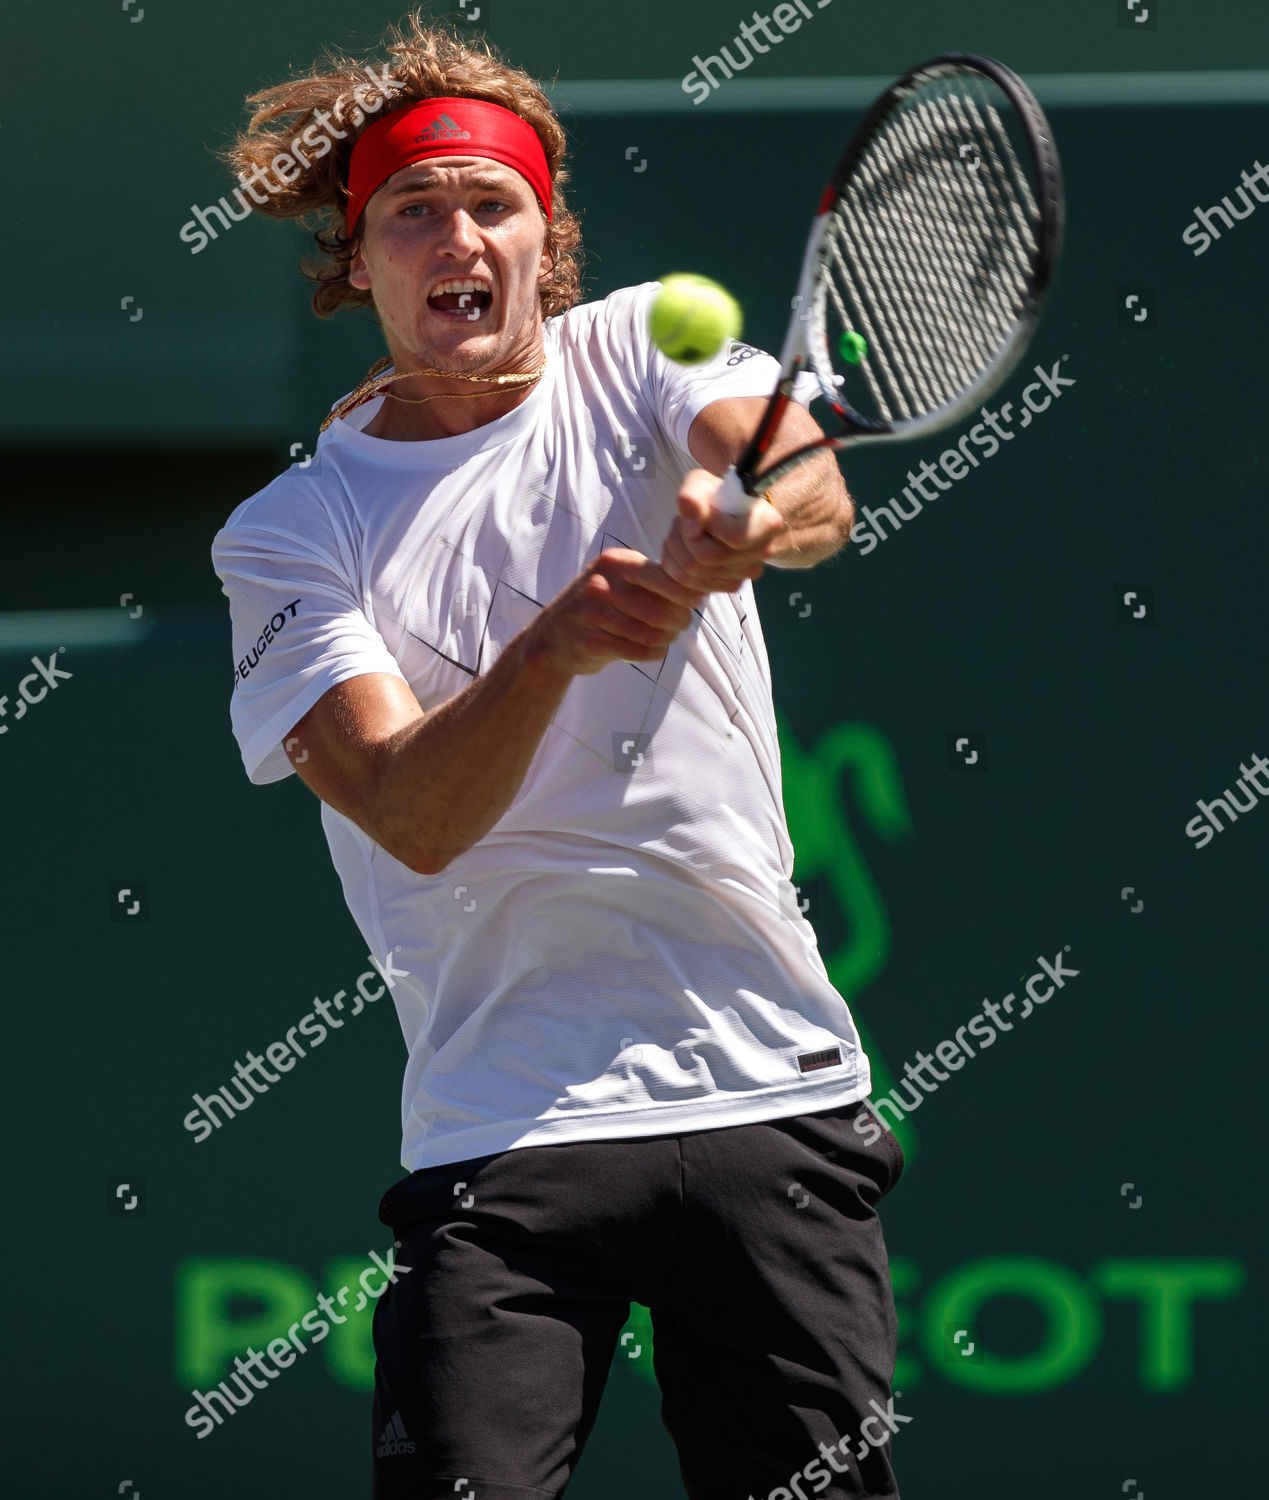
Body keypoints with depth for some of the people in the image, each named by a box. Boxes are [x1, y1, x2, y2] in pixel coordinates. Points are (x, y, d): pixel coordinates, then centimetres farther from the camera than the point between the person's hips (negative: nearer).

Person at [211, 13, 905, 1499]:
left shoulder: (646, 348, 6)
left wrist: (738, 532, -40)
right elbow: (413, 814, -12)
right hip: (503, 1136, -1)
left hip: (772, 1084, 1)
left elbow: (814, 491, -16)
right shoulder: (287, 532, 3)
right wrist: (554, 648, -30)